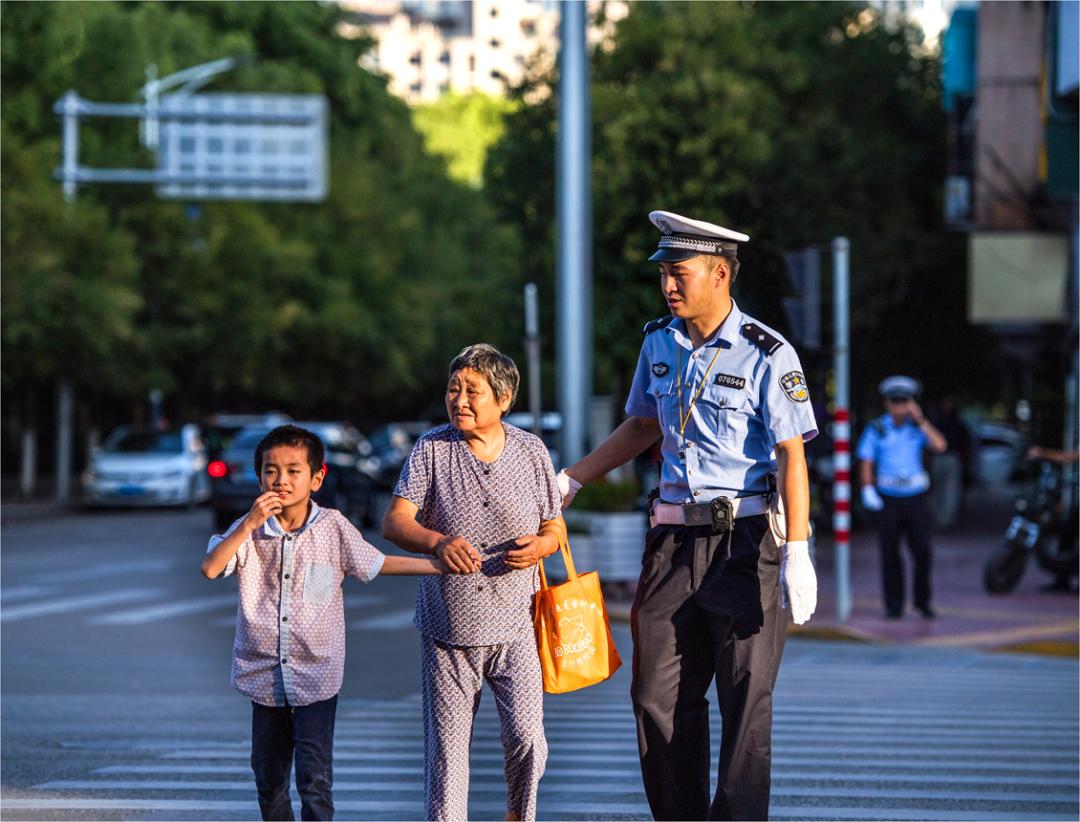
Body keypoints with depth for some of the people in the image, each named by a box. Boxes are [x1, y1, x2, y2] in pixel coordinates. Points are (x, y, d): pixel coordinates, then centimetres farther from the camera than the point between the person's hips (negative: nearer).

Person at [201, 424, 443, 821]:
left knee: (315, 777, -8)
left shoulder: (332, 527, -5)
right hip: (264, 673, 2)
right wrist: (250, 525, -23)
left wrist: (440, 564, 2)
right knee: (268, 774, 14)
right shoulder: (249, 529, -3)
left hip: (317, 674, -2)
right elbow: (210, 568, -16)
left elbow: (376, 564, 6)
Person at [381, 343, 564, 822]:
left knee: (526, 735, -8)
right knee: (446, 742, 5)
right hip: (446, 625, 0)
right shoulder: (432, 449, -1)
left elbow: (555, 526, 12)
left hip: (514, 626, 0)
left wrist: (542, 545, -12)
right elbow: (394, 521, -9)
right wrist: (438, 542, -29)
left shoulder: (531, 451, 4)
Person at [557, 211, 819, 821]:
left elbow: (792, 456, -12)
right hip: (675, 539, 6)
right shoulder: (660, 343, 9)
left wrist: (797, 552, -20)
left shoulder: (767, 355, -9)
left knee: (746, 697, -3)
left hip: (745, 540, -6)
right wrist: (571, 479, 21)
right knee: (659, 693, 6)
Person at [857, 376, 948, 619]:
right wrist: (868, 491, -12)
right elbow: (866, 463, 1)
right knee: (890, 554, 0)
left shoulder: (918, 427, 5)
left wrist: (921, 421, -14)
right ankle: (893, 606, 7)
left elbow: (940, 446, -10)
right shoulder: (876, 429, 2)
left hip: (916, 498, 1)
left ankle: (922, 601, 11)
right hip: (888, 499, -1)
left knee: (922, 551, -4)